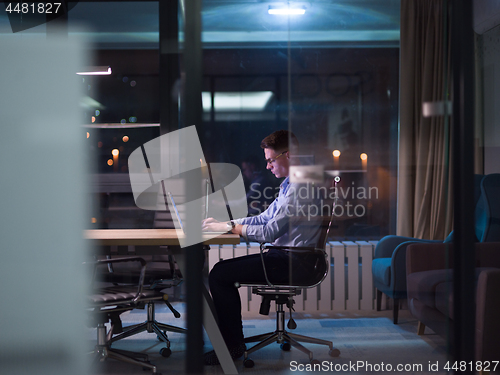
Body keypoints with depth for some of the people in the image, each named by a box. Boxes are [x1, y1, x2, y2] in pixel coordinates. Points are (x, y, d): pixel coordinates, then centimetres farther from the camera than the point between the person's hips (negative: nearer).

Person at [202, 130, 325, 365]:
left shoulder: (300, 188, -18)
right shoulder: (289, 185, 17)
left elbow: (269, 232, -21)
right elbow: (265, 218, 19)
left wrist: (229, 227, -11)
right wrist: (223, 223, 10)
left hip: (293, 262, -11)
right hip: (286, 257, 11)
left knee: (220, 274, -13)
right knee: (224, 270, 9)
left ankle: (233, 346, -2)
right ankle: (231, 336, 13)